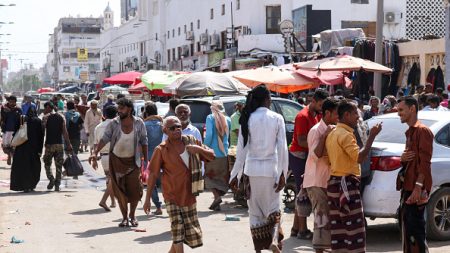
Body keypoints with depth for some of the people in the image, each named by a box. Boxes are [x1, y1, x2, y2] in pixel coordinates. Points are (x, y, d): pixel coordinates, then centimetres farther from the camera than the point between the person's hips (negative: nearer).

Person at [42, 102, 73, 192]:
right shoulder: (61, 117, 7)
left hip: (49, 144, -3)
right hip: (60, 144, 3)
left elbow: (42, 131, -5)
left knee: (47, 163, 11)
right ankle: (57, 185, 3)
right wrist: (68, 144, 2)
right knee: (59, 165, 7)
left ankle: (51, 179, -10)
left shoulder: (45, 117, -2)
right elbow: (65, 132, 1)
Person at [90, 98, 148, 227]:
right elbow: (105, 139, -11)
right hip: (116, 160, 0)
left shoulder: (139, 123, -7)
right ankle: (124, 218, 15)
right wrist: (95, 153, -23)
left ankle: (132, 215, 20)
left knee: (134, 189, -2)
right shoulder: (114, 123, -9)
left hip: (133, 160, 0)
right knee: (120, 191, 3)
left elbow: (144, 142, 2)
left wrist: (146, 159, 1)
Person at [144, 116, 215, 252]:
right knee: (178, 238, -10)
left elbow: (212, 156, 7)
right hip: (172, 198, -4)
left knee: (191, 235, 10)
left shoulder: (191, 141, 3)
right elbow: (153, 175, -4)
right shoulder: (161, 150, -8)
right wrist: (147, 199, -5)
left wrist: (199, 149, -14)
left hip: (189, 196, 5)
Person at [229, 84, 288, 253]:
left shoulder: (248, 119, -1)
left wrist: (236, 174, 3)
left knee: (255, 211, 11)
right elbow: (282, 148, -6)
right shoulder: (277, 118, -4)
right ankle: (274, 239, -8)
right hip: (271, 169, -1)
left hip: (252, 170, 1)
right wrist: (283, 174, -1)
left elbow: (242, 148, -1)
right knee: (274, 207, 15)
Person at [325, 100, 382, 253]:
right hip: (346, 184, -10)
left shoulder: (333, 134, 16)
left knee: (338, 227, 9)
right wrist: (372, 136, -19)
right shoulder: (345, 134, -14)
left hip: (334, 182, 10)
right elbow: (359, 157, -24)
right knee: (354, 227, -8)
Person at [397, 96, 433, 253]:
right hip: (408, 187, 10)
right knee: (407, 225, 12)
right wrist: (403, 158, 4)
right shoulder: (410, 132, 20)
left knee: (415, 228, -10)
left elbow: (424, 162, -18)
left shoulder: (422, 131, -10)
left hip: (416, 188, -10)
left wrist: (418, 187, -25)